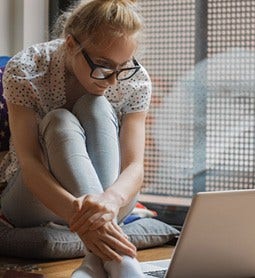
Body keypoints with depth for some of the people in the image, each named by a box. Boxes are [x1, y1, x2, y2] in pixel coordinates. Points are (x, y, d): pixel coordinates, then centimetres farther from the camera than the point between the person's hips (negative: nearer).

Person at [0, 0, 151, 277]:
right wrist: (76, 211, -50)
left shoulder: (136, 81, -13)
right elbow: (29, 163, -29)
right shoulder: (24, 71, -20)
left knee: (96, 107, -26)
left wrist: (111, 198, -47)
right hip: (31, 199, -1)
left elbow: (134, 166, -21)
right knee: (60, 122, -32)